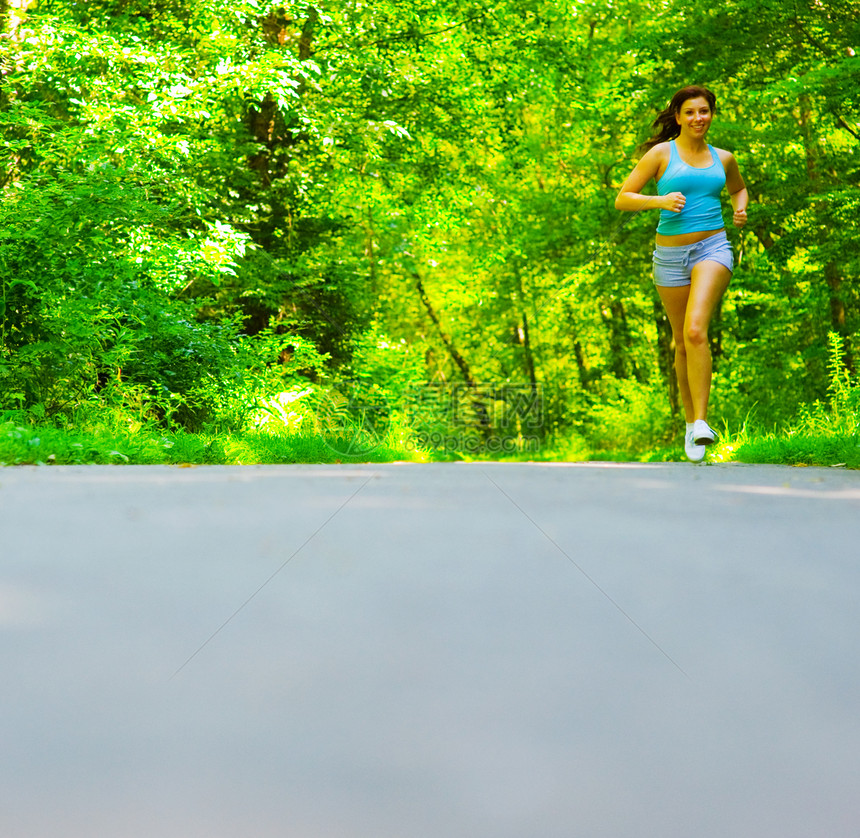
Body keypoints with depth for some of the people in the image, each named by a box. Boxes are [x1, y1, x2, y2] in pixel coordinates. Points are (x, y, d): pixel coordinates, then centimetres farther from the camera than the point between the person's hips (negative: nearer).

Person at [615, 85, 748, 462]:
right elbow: (622, 199, -3)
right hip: (671, 256, 0)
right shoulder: (661, 154, 0)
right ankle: (691, 420, 29)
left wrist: (741, 209, 9)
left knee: (695, 331, -23)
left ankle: (701, 422, -25)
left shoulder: (722, 158, 10)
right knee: (682, 343, 10)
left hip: (713, 248, 0)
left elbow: (738, 188, 32)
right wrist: (660, 200, -19)